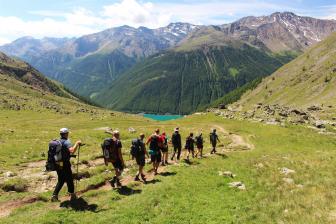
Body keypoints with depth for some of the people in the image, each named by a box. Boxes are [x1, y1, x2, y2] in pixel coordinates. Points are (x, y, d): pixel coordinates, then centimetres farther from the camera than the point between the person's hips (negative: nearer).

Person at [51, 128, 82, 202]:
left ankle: (54, 195, 13)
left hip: (57, 165, 7)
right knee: (69, 180, 10)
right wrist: (77, 143, -21)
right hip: (65, 165, -7)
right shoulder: (66, 142, -16)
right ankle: (72, 196, 23)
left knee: (60, 181, 19)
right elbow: (72, 151, -33)